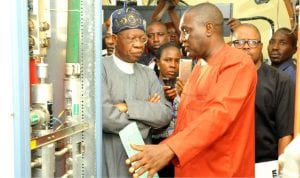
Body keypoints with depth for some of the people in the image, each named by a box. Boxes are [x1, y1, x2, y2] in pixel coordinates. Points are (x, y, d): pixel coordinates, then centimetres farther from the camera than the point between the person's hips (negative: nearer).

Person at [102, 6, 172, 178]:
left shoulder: (149, 74, 8)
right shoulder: (100, 68, -9)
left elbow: (166, 114, -3)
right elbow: (103, 115, -21)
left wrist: (129, 107, -16)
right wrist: (147, 111, -9)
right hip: (108, 159, -5)